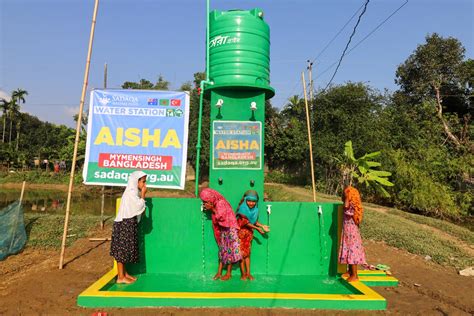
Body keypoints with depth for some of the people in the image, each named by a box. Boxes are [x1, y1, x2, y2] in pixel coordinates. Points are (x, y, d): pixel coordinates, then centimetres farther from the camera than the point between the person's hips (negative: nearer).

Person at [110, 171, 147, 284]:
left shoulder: (133, 192, 13)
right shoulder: (131, 192, -17)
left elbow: (137, 207, 14)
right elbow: (139, 206, -21)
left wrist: (141, 195, 5)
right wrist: (143, 194, -12)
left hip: (128, 224, 10)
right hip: (125, 224, -10)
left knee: (124, 249, 15)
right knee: (122, 249, -2)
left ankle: (124, 274, 25)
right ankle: (120, 277, 6)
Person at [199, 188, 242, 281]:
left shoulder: (221, 203, -21)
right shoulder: (215, 204, 3)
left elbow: (221, 216, -20)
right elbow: (216, 219, 8)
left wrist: (212, 209, -14)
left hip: (229, 229, -8)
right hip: (222, 229, 8)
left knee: (229, 250, -1)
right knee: (222, 250, 10)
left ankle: (229, 273, 8)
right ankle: (219, 272, 14)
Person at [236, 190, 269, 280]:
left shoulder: (255, 210, -3)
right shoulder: (242, 209, -20)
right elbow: (246, 222, -19)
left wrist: (262, 226, -3)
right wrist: (257, 229, -17)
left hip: (249, 233, 5)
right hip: (241, 232, -4)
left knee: (247, 253, 8)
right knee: (242, 253, 0)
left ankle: (248, 273, 14)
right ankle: (243, 274, 9)